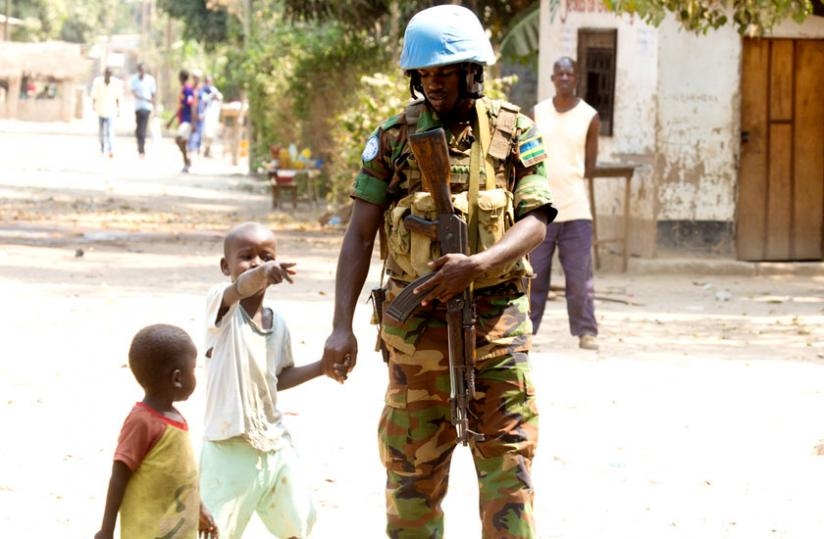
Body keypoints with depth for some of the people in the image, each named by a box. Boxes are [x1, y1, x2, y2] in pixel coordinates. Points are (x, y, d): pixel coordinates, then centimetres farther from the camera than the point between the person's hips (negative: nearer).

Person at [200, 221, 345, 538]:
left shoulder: (277, 323, 8)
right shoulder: (222, 305, -11)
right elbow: (238, 290, -36)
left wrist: (322, 367, 6)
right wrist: (258, 275, -58)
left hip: (274, 441, 6)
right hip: (229, 445, -6)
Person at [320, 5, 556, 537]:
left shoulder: (514, 133, 1)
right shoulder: (394, 137, 1)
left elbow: (535, 222, -5)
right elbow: (360, 234, 0)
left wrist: (477, 264, -23)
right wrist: (342, 326, -9)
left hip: (496, 322, -1)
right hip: (417, 328, 1)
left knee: (508, 461, -2)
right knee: (413, 469, 8)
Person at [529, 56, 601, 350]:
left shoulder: (589, 117, 2)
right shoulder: (538, 113, 7)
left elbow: (590, 163, 9)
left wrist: (568, 181, 2)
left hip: (575, 209, -2)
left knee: (580, 276, -2)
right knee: (533, 274, 4)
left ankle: (586, 331, 4)